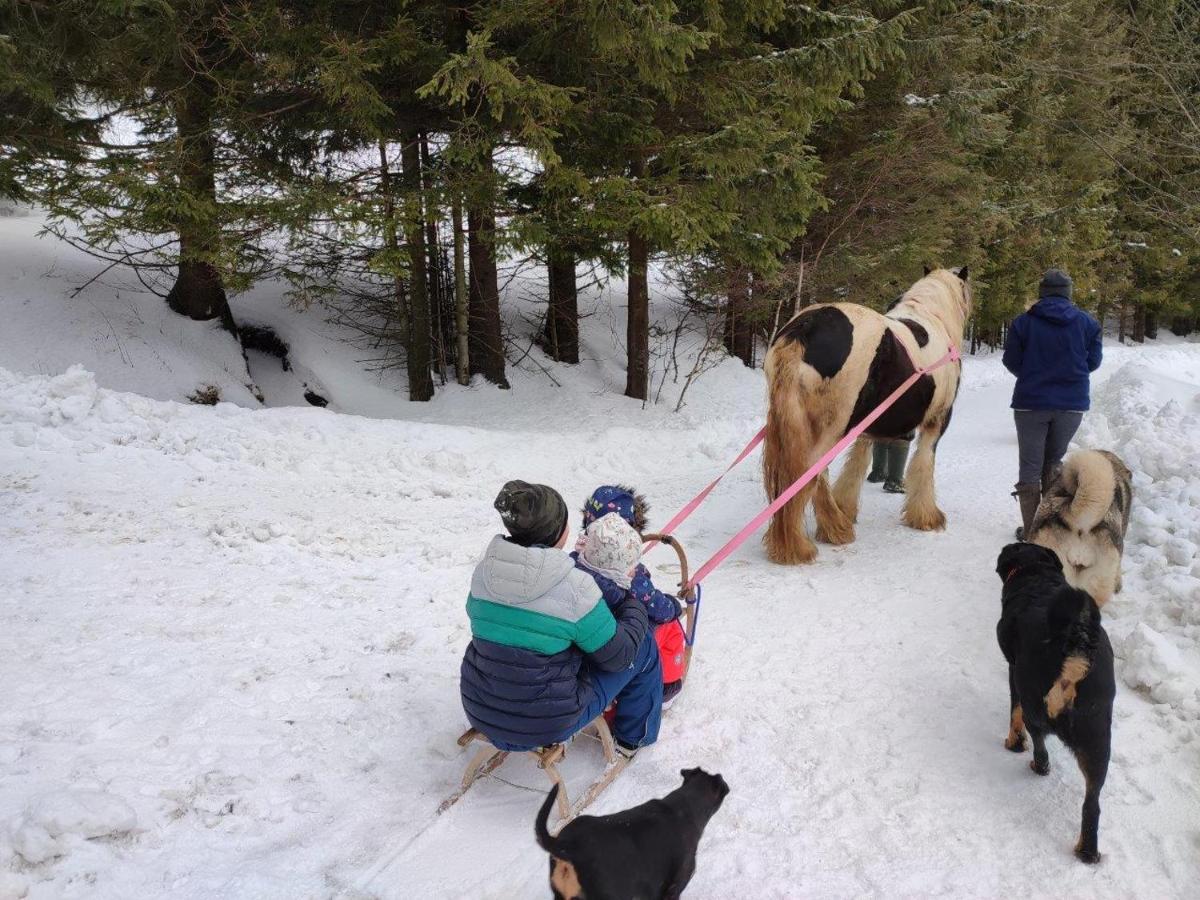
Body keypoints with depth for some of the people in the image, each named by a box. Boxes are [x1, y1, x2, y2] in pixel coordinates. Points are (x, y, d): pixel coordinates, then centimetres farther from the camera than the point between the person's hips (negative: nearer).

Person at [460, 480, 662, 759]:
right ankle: (632, 738, 34)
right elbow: (617, 655, -12)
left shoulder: (484, 571, -7)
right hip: (547, 724, -6)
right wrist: (636, 607, 7)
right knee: (643, 649, 12)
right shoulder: (575, 587, -22)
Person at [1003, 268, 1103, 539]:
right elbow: (1094, 361, 4)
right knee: (1054, 462, 17)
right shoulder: (1087, 322, -2)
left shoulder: (1024, 322, -7)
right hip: (1072, 403, 2)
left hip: (1031, 402, -2)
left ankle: (1030, 529, 2)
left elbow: (1011, 361, -2)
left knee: (1030, 464, 5)